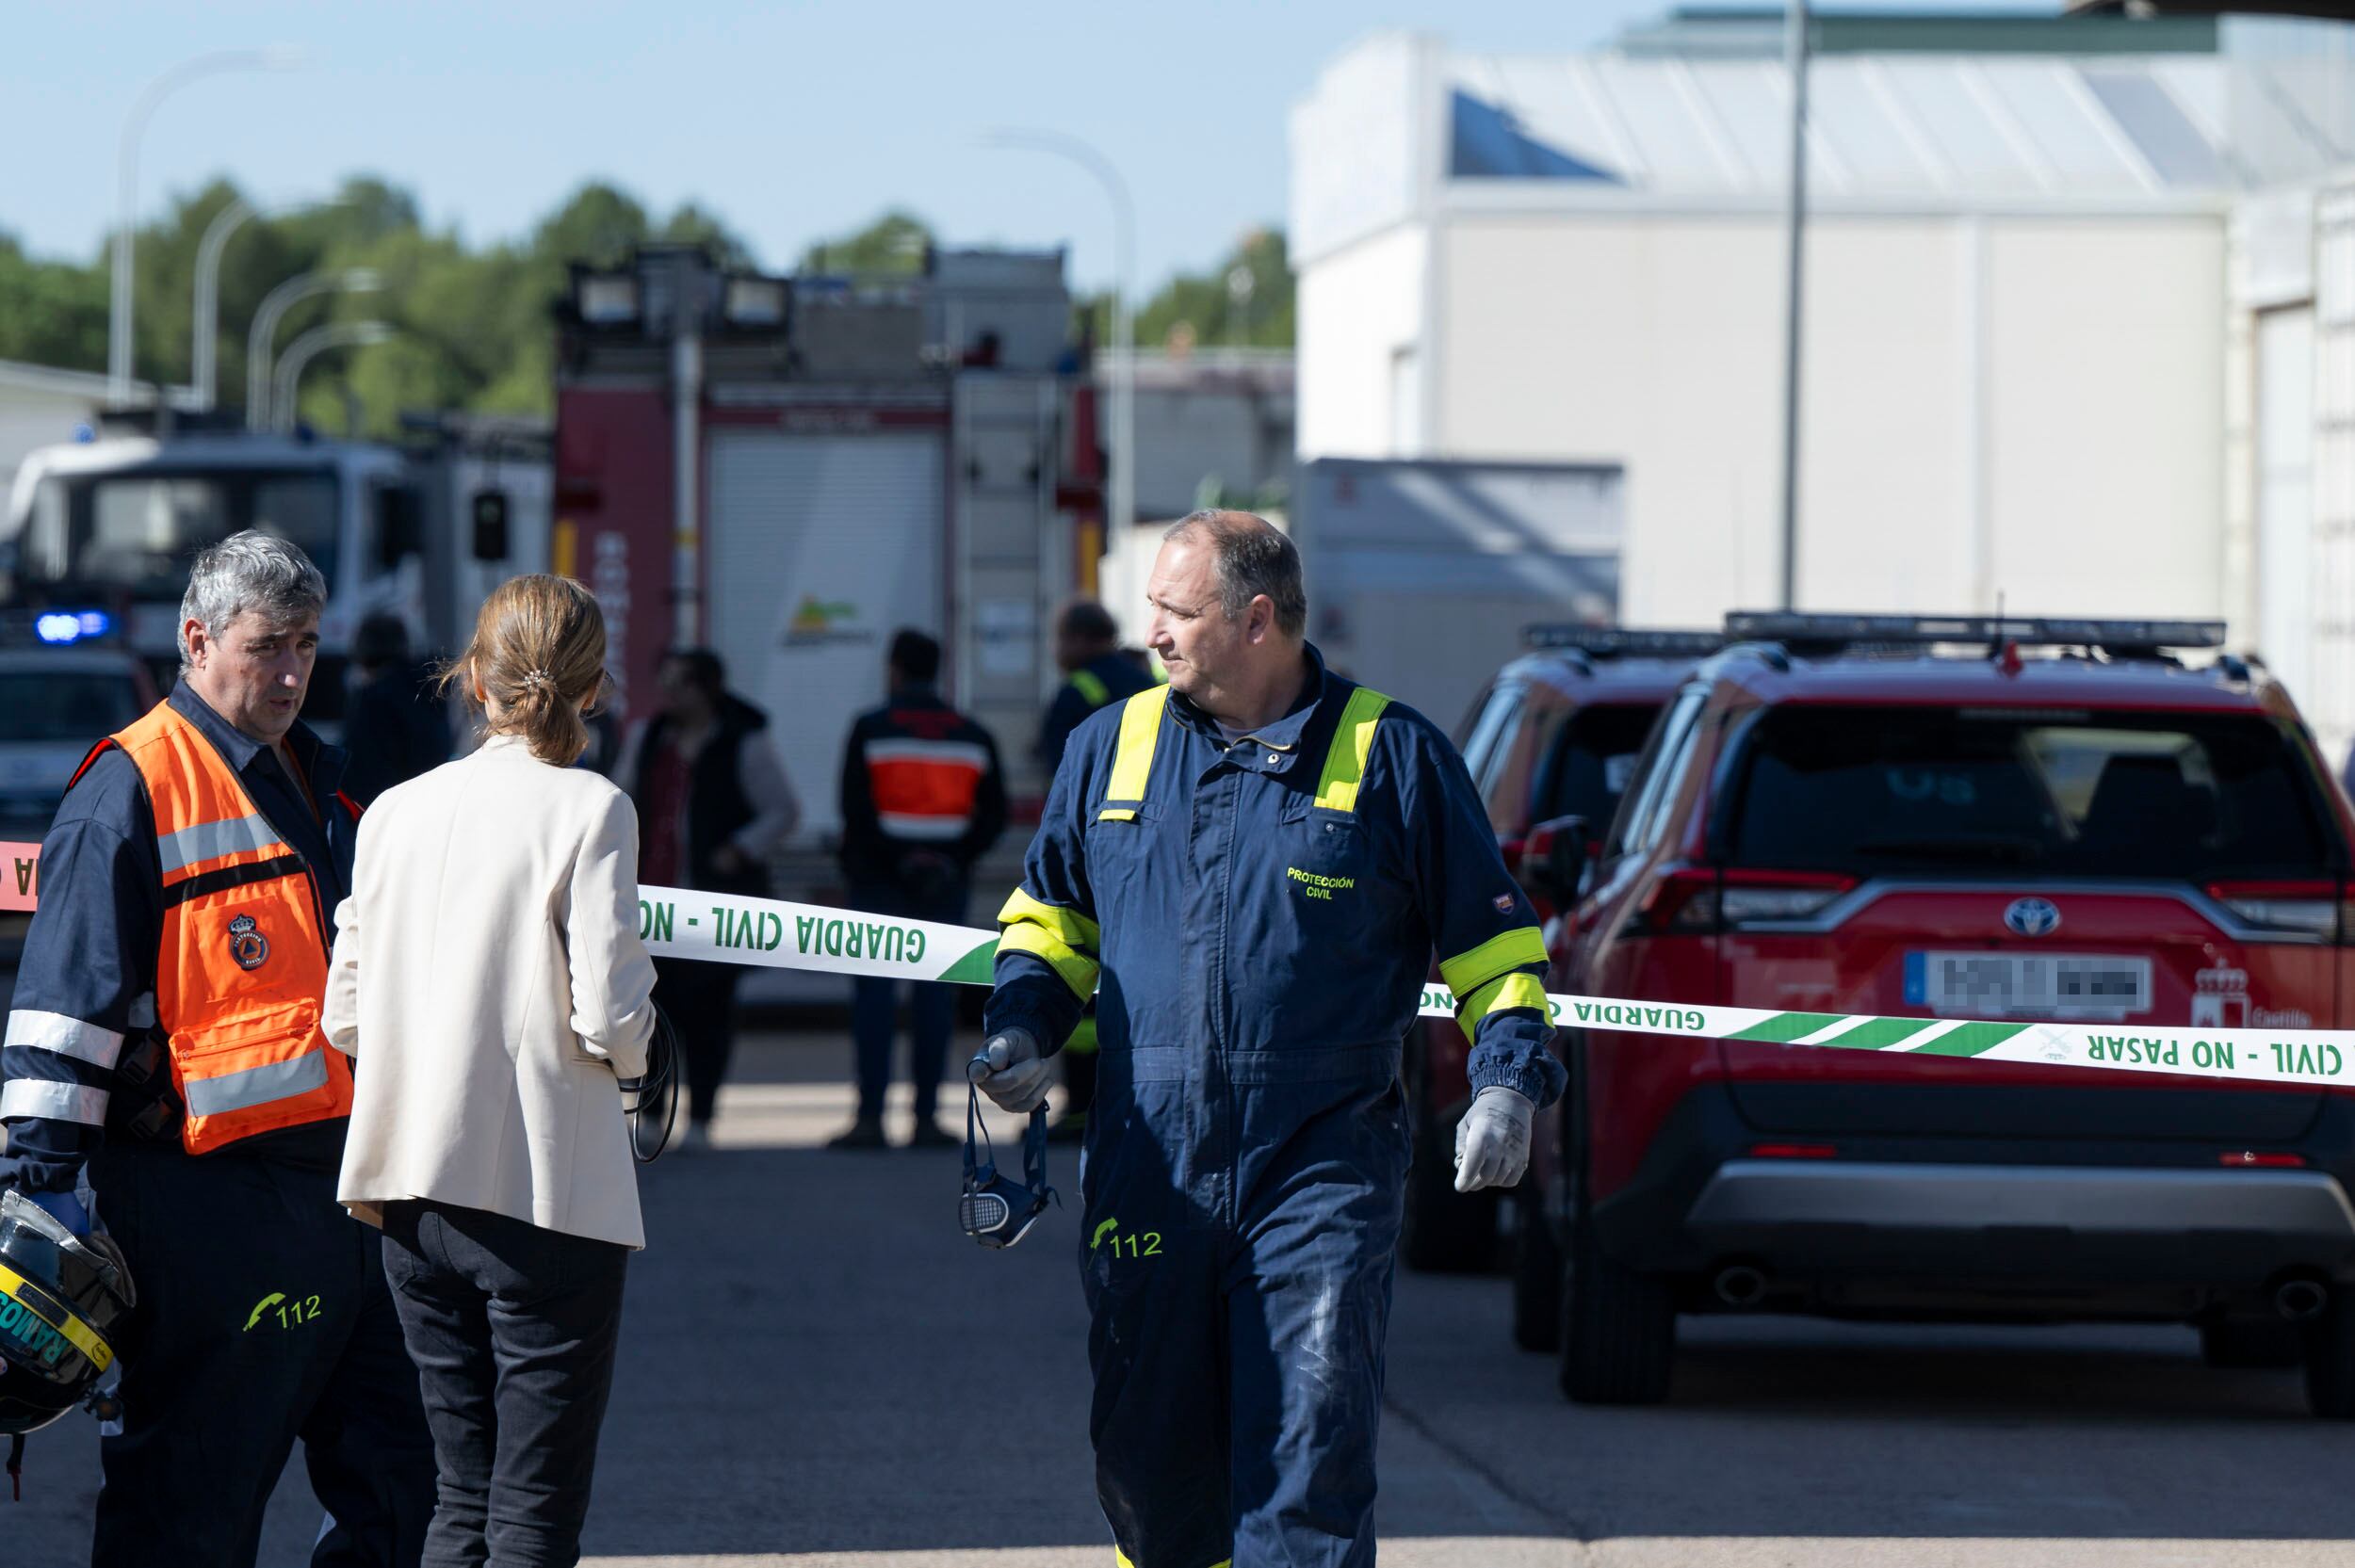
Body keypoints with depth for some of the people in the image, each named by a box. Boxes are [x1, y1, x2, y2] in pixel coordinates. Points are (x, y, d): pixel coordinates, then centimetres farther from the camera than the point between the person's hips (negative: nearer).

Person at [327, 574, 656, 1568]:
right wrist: (633, 1049, 7)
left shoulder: (395, 812, 6)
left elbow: (347, 1017, 6)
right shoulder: (589, 811, -9)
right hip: (547, 1190, -5)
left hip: (413, 1189, 5)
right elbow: (608, 1014, -15)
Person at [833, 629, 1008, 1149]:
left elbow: (856, 810, -9)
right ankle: (927, 1116, 2)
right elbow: (993, 814, 5)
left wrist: (890, 862, -5)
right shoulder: (972, 736, 9)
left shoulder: (871, 730, -2)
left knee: (873, 991, -2)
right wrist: (956, 859, 1)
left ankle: (871, 1116, -9)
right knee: (935, 993, 4)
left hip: (879, 879, -3)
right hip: (946, 887, 3)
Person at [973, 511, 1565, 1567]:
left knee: (1308, 1468, -10)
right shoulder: (1110, 748, 11)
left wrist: (1507, 1080, -6)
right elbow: (1049, 915, 23)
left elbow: (1490, 942, 7)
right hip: (1148, 1169, 4)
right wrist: (1024, 1026, 4)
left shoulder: (1392, 755, 1)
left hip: (1322, 1179, -4)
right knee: (1148, 1458, 9)